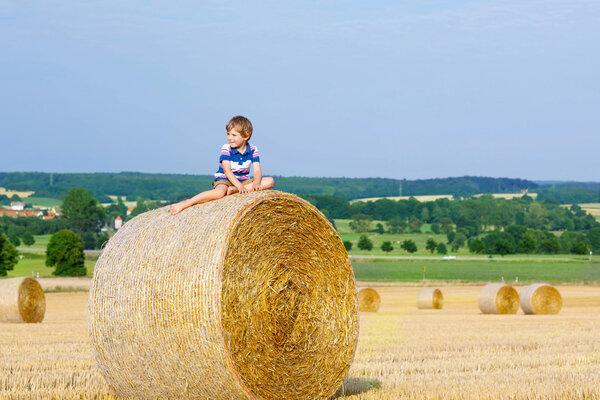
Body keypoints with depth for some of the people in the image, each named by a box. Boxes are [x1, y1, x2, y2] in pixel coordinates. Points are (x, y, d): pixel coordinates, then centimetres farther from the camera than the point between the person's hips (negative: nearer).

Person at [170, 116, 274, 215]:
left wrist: (256, 183, -30)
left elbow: (257, 171, -7)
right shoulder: (226, 148, -10)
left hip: (243, 181, 4)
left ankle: (234, 190, -28)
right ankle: (185, 203, -37)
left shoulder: (253, 150, -1)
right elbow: (227, 170, -18)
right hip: (224, 180, -4)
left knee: (270, 181, -16)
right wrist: (239, 185, -32)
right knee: (220, 192, -41)